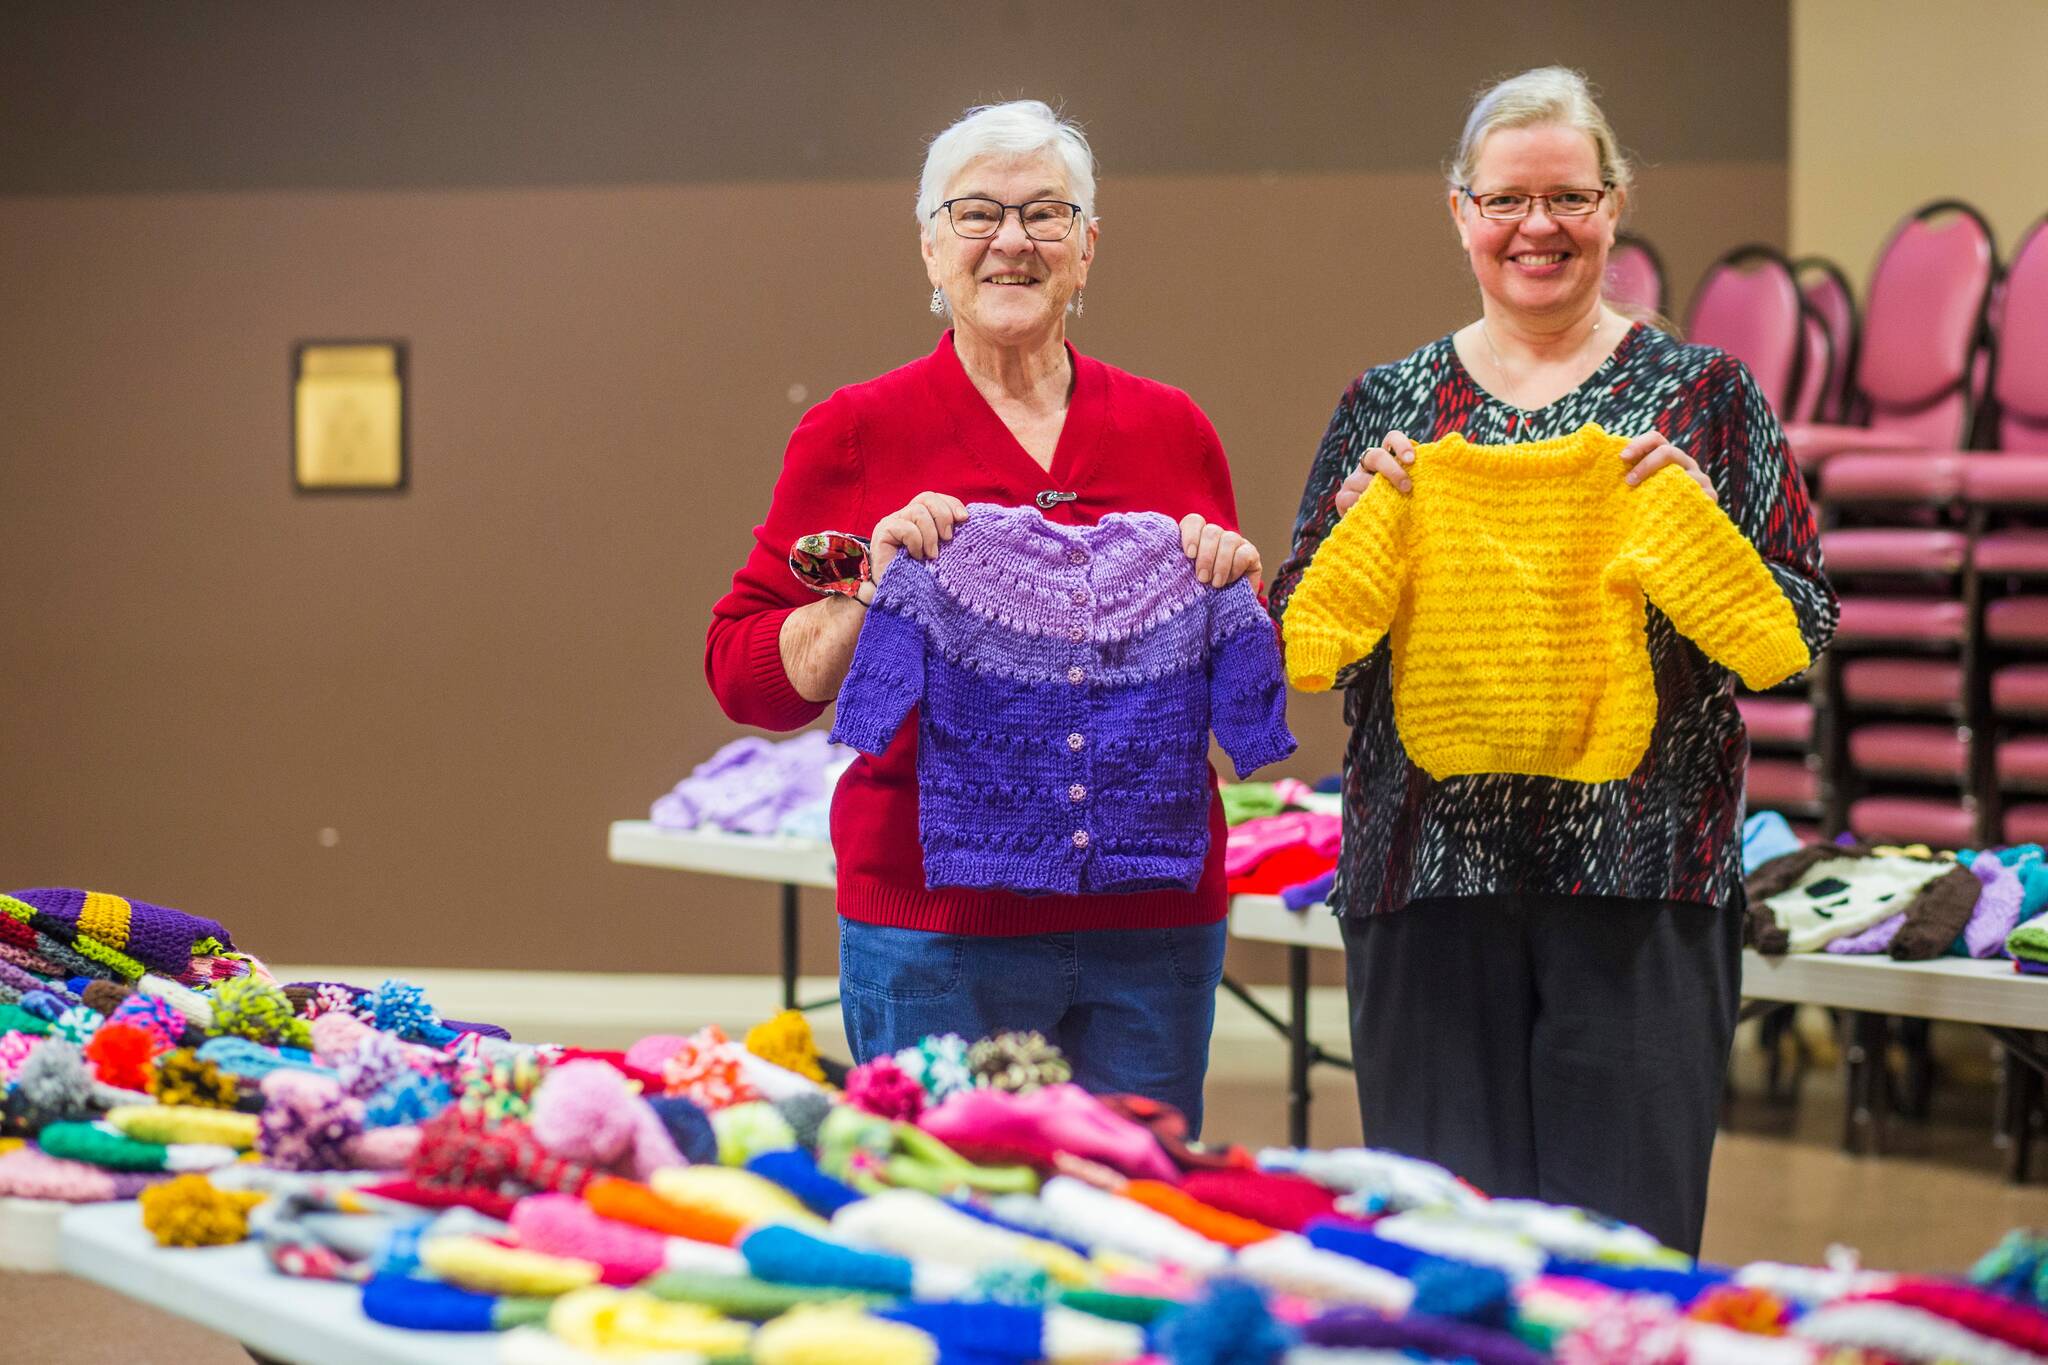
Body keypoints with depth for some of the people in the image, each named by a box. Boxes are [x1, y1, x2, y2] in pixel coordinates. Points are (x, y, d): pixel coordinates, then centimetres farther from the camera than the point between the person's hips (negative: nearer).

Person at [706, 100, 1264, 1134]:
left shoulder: (1170, 431, 10)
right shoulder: (855, 434, 1)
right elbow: (744, 677, 0)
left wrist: (1230, 588, -1)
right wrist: (870, 589, -14)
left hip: (1153, 922, 3)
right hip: (939, 924, -3)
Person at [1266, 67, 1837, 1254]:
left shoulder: (1705, 395, 6)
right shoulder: (1390, 405, 11)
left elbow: (1807, 631, 2)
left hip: (1639, 873, -2)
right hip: (1429, 874, 2)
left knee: (1625, 1232, -4)